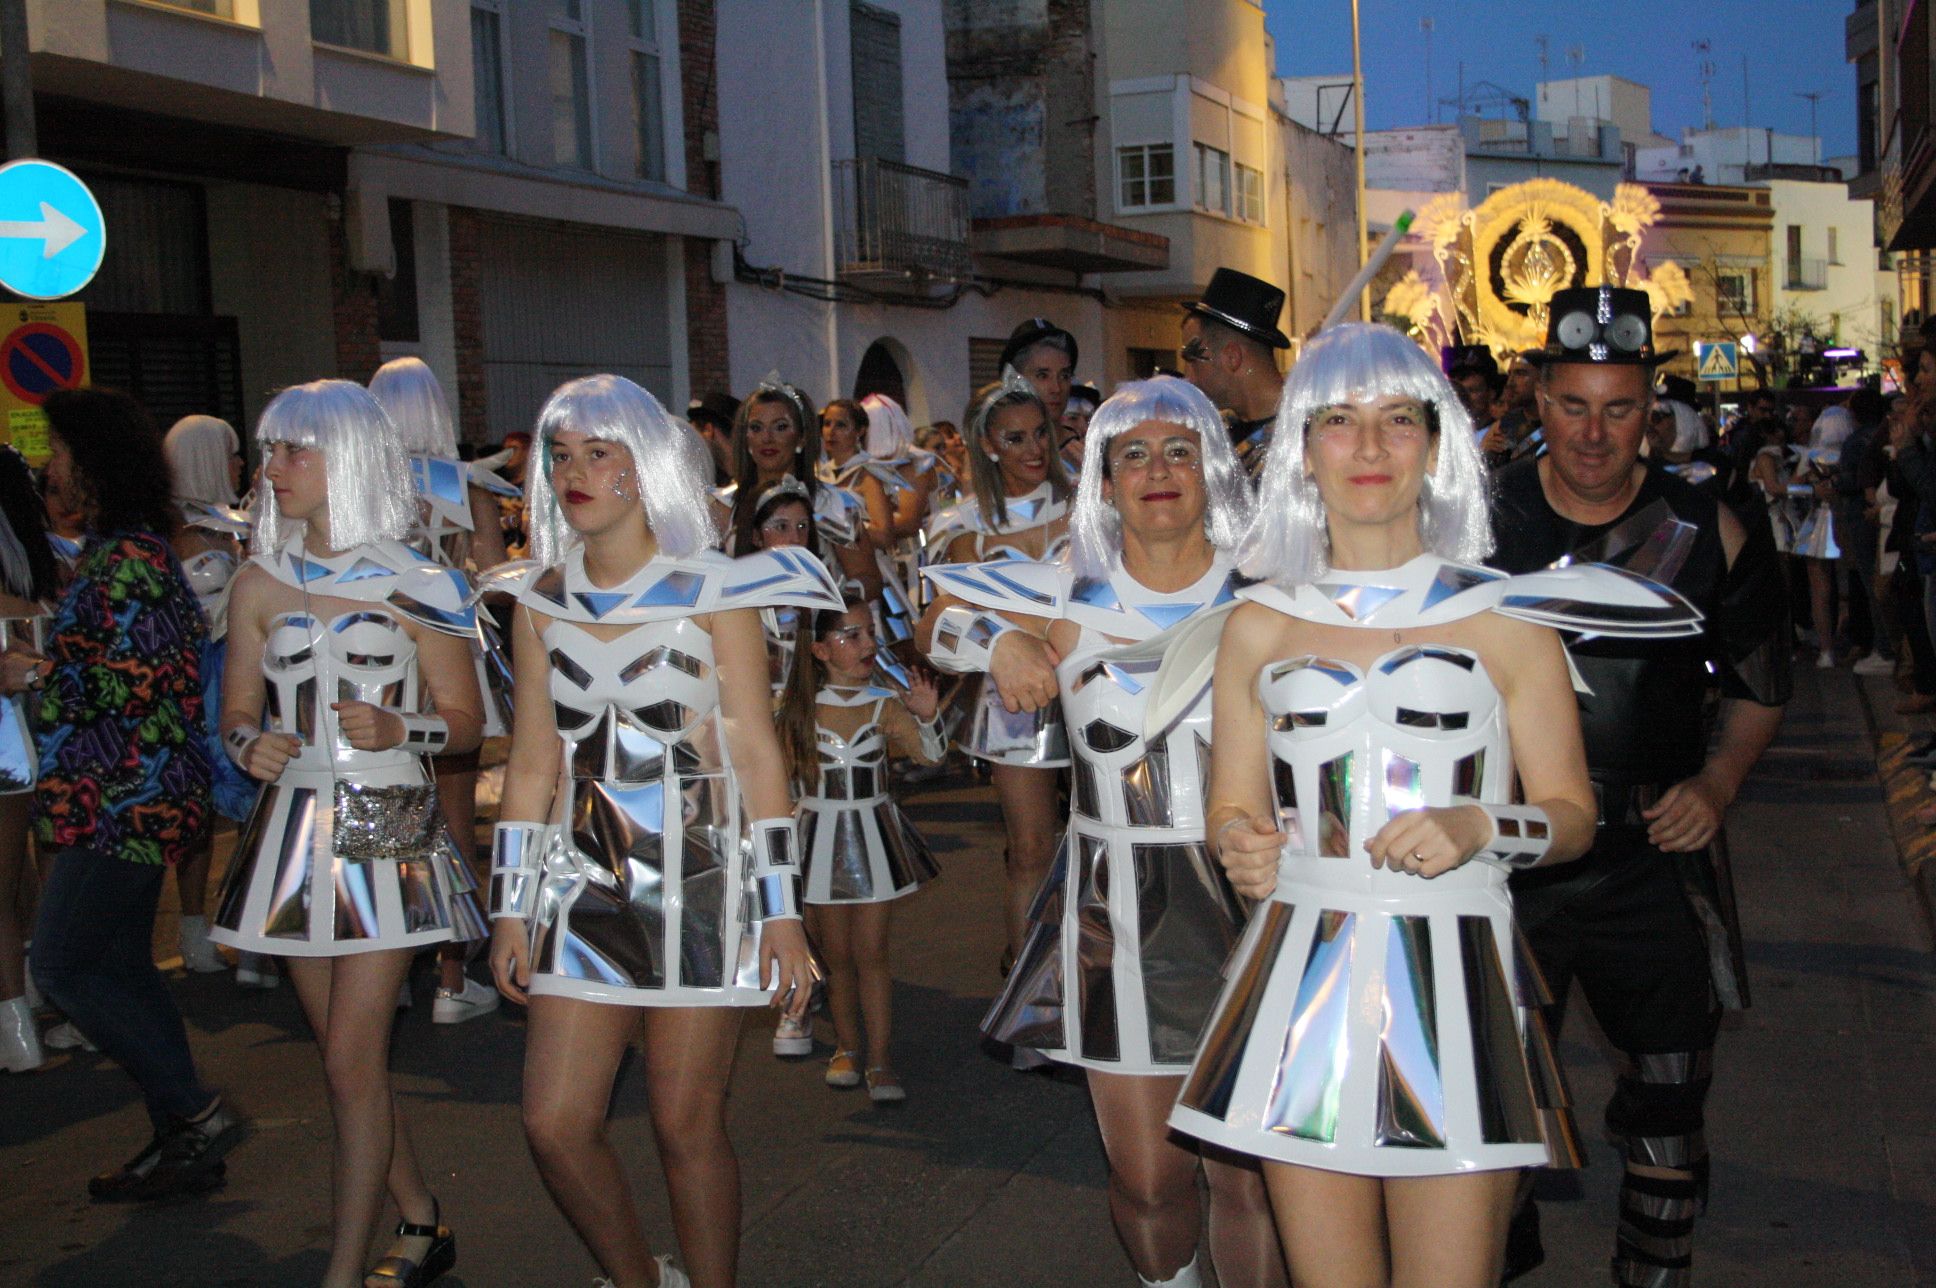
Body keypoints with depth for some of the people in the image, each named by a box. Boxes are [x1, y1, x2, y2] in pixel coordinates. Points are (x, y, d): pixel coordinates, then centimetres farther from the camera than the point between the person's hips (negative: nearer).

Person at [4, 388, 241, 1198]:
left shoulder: (129, 558, -16)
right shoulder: (111, 551, 16)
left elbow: (136, 681, -21)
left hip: (127, 802, -10)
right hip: (112, 799, 10)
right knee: (119, 968, 12)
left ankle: (195, 1113, -2)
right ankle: (180, 1141, 19)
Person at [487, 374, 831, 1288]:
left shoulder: (711, 590, -3)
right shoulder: (541, 599, 7)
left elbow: (756, 754, -4)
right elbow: (533, 762, 9)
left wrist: (781, 911, -7)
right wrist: (510, 907, 7)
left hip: (700, 878, -4)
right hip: (586, 879, 4)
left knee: (687, 1126, 1)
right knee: (554, 1124, 2)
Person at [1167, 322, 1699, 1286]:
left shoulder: (1502, 619, 3)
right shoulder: (1259, 624, 8)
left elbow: (1572, 814, 5)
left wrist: (1480, 827, -14)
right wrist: (1241, 844, -8)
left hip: (1455, 984, -1)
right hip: (1302, 984, 2)